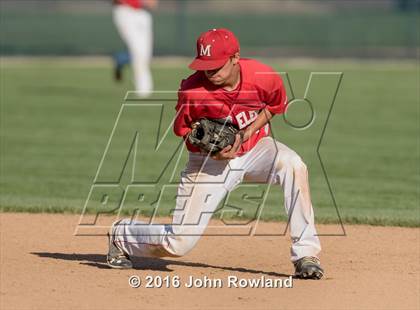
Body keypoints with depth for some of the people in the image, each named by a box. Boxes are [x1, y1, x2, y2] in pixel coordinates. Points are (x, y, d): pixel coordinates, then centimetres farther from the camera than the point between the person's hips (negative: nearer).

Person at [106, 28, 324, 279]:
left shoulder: (263, 77, -21)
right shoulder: (191, 90, -23)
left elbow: (275, 105, 3)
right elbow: (183, 129, -4)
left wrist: (246, 134, -14)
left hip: (256, 148, 2)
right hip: (209, 161, -2)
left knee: (293, 165, -33)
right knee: (179, 243, -8)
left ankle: (306, 254, -26)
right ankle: (122, 235, 26)